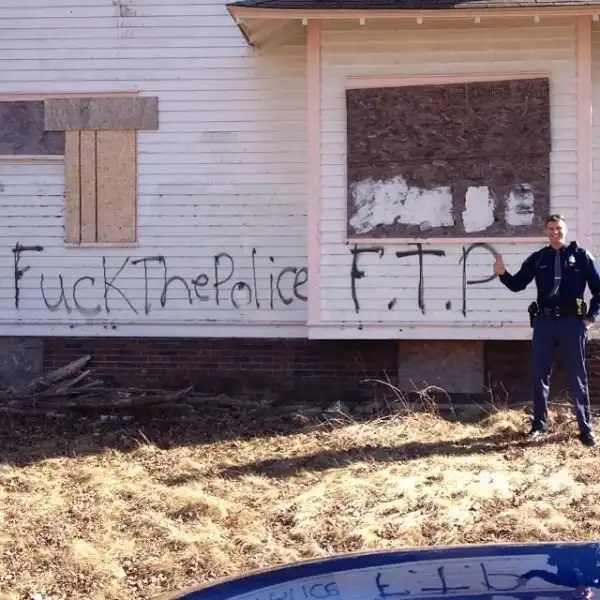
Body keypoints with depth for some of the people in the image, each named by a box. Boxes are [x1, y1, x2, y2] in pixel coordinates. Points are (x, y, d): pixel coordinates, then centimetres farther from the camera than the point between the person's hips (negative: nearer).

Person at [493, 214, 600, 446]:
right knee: (540, 374, 8)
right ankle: (539, 423, 20)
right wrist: (503, 274, -11)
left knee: (578, 376, 3)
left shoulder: (580, 255, 0)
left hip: (572, 321, -3)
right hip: (544, 322, 3)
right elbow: (517, 284, 8)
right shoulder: (538, 258, 7)